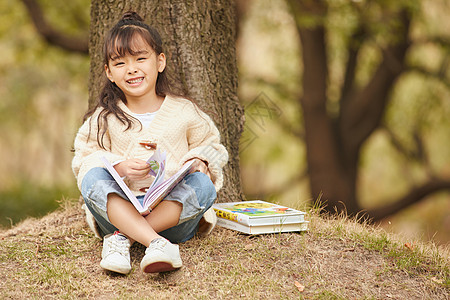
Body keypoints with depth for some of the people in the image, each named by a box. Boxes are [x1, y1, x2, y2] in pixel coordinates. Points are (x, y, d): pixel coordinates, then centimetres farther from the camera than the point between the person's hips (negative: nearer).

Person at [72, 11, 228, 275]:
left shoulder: (184, 112, 7)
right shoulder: (103, 119, 7)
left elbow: (211, 147, 16)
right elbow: (84, 159, 6)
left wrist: (200, 161, -8)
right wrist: (118, 166, -13)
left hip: (174, 213, 0)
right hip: (120, 210, 0)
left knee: (203, 184, -28)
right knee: (93, 177, -27)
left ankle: (123, 236, -31)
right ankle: (157, 243, -45)